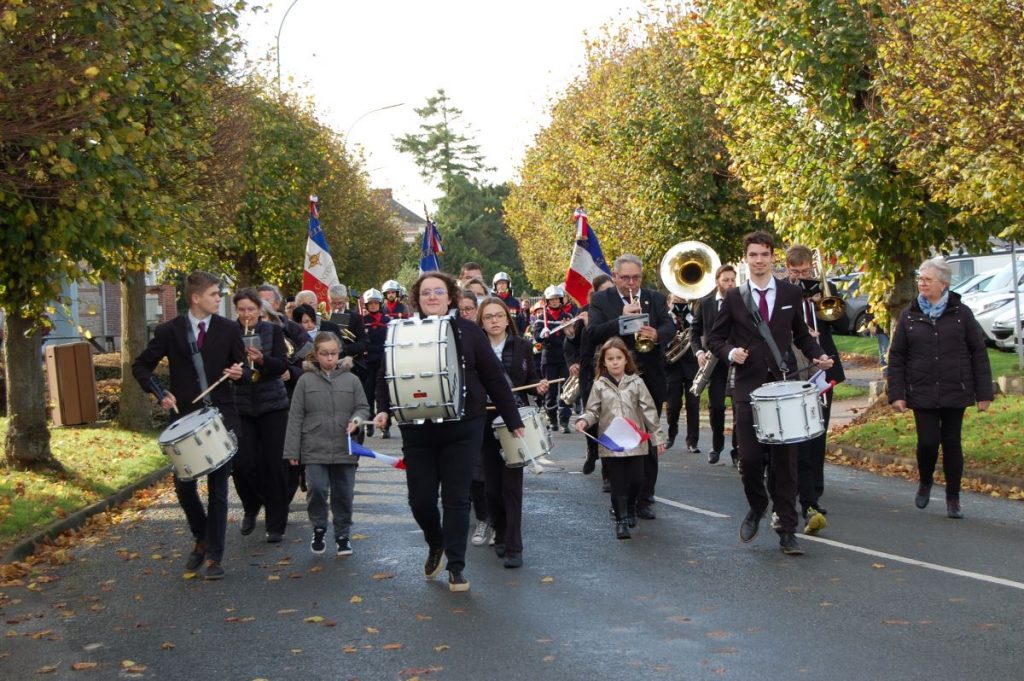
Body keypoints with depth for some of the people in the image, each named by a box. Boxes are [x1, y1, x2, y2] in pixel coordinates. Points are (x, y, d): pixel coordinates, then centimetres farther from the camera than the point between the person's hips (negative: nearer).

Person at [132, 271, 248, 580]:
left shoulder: (229, 329, 0)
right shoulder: (169, 331, -1)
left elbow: (245, 369, 7)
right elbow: (140, 366, 7)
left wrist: (239, 373, -16)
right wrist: (159, 393, -7)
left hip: (222, 418, -1)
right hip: (186, 418, 1)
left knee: (218, 488, 1)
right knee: (184, 486, 3)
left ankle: (214, 557, 8)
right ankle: (201, 538, 29)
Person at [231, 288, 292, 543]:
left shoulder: (273, 331, 1)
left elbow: (282, 365, -9)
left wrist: (262, 359, -27)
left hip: (272, 406, 0)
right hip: (241, 407, 1)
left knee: (273, 464, -1)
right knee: (241, 463, -8)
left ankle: (276, 525, 11)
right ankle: (251, 507, 23)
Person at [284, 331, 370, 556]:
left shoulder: (351, 380, 5)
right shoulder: (306, 381, 2)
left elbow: (363, 407, 10)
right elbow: (295, 417, 2)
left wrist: (356, 420, -14)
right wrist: (292, 451, -1)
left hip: (344, 449, 1)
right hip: (314, 450, -1)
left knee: (343, 493, 7)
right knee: (317, 489, -11)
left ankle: (343, 535, 23)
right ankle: (319, 530, 13)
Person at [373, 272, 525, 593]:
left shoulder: (468, 331, 1)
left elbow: (494, 378, 2)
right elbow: (384, 375, 9)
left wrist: (513, 420, 3)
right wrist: (383, 409, -8)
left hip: (462, 429, -1)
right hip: (417, 430, 1)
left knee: (456, 498, 1)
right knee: (421, 499, 4)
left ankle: (456, 566, 12)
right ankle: (435, 545, 34)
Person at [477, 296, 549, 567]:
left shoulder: (523, 346, 4)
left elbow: (530, 379, 11)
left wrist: (540, 387, -10)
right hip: (485, 423, 1)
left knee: (511, 484, -6)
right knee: (492, 484, 6)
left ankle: (513, 547, -4)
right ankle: (500, 535, 26)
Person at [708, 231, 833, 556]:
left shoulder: (792, 293, 5)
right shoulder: (734, 298, 4)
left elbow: (802, 335, 14)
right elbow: (715, 339, 9)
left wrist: (818, 355, -4)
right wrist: (730, 352, -11)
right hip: (748, 387, 0)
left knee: (785, 460, 0)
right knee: (749, 458, -3)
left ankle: (787, 531, 7)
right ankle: (757, 506, 27)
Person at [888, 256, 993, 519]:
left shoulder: (961, 313, 0)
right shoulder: (909, 316, 3)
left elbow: (978, 352, 1)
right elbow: (896, 357, 4)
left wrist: (984, 392, -2)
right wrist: (896, 393, -3)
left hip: (955, 392, 0)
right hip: (922, 393, 0)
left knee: (952, 443, 4)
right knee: (928, 442, -7)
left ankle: (953, 499, 18)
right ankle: (925, 483, 23)